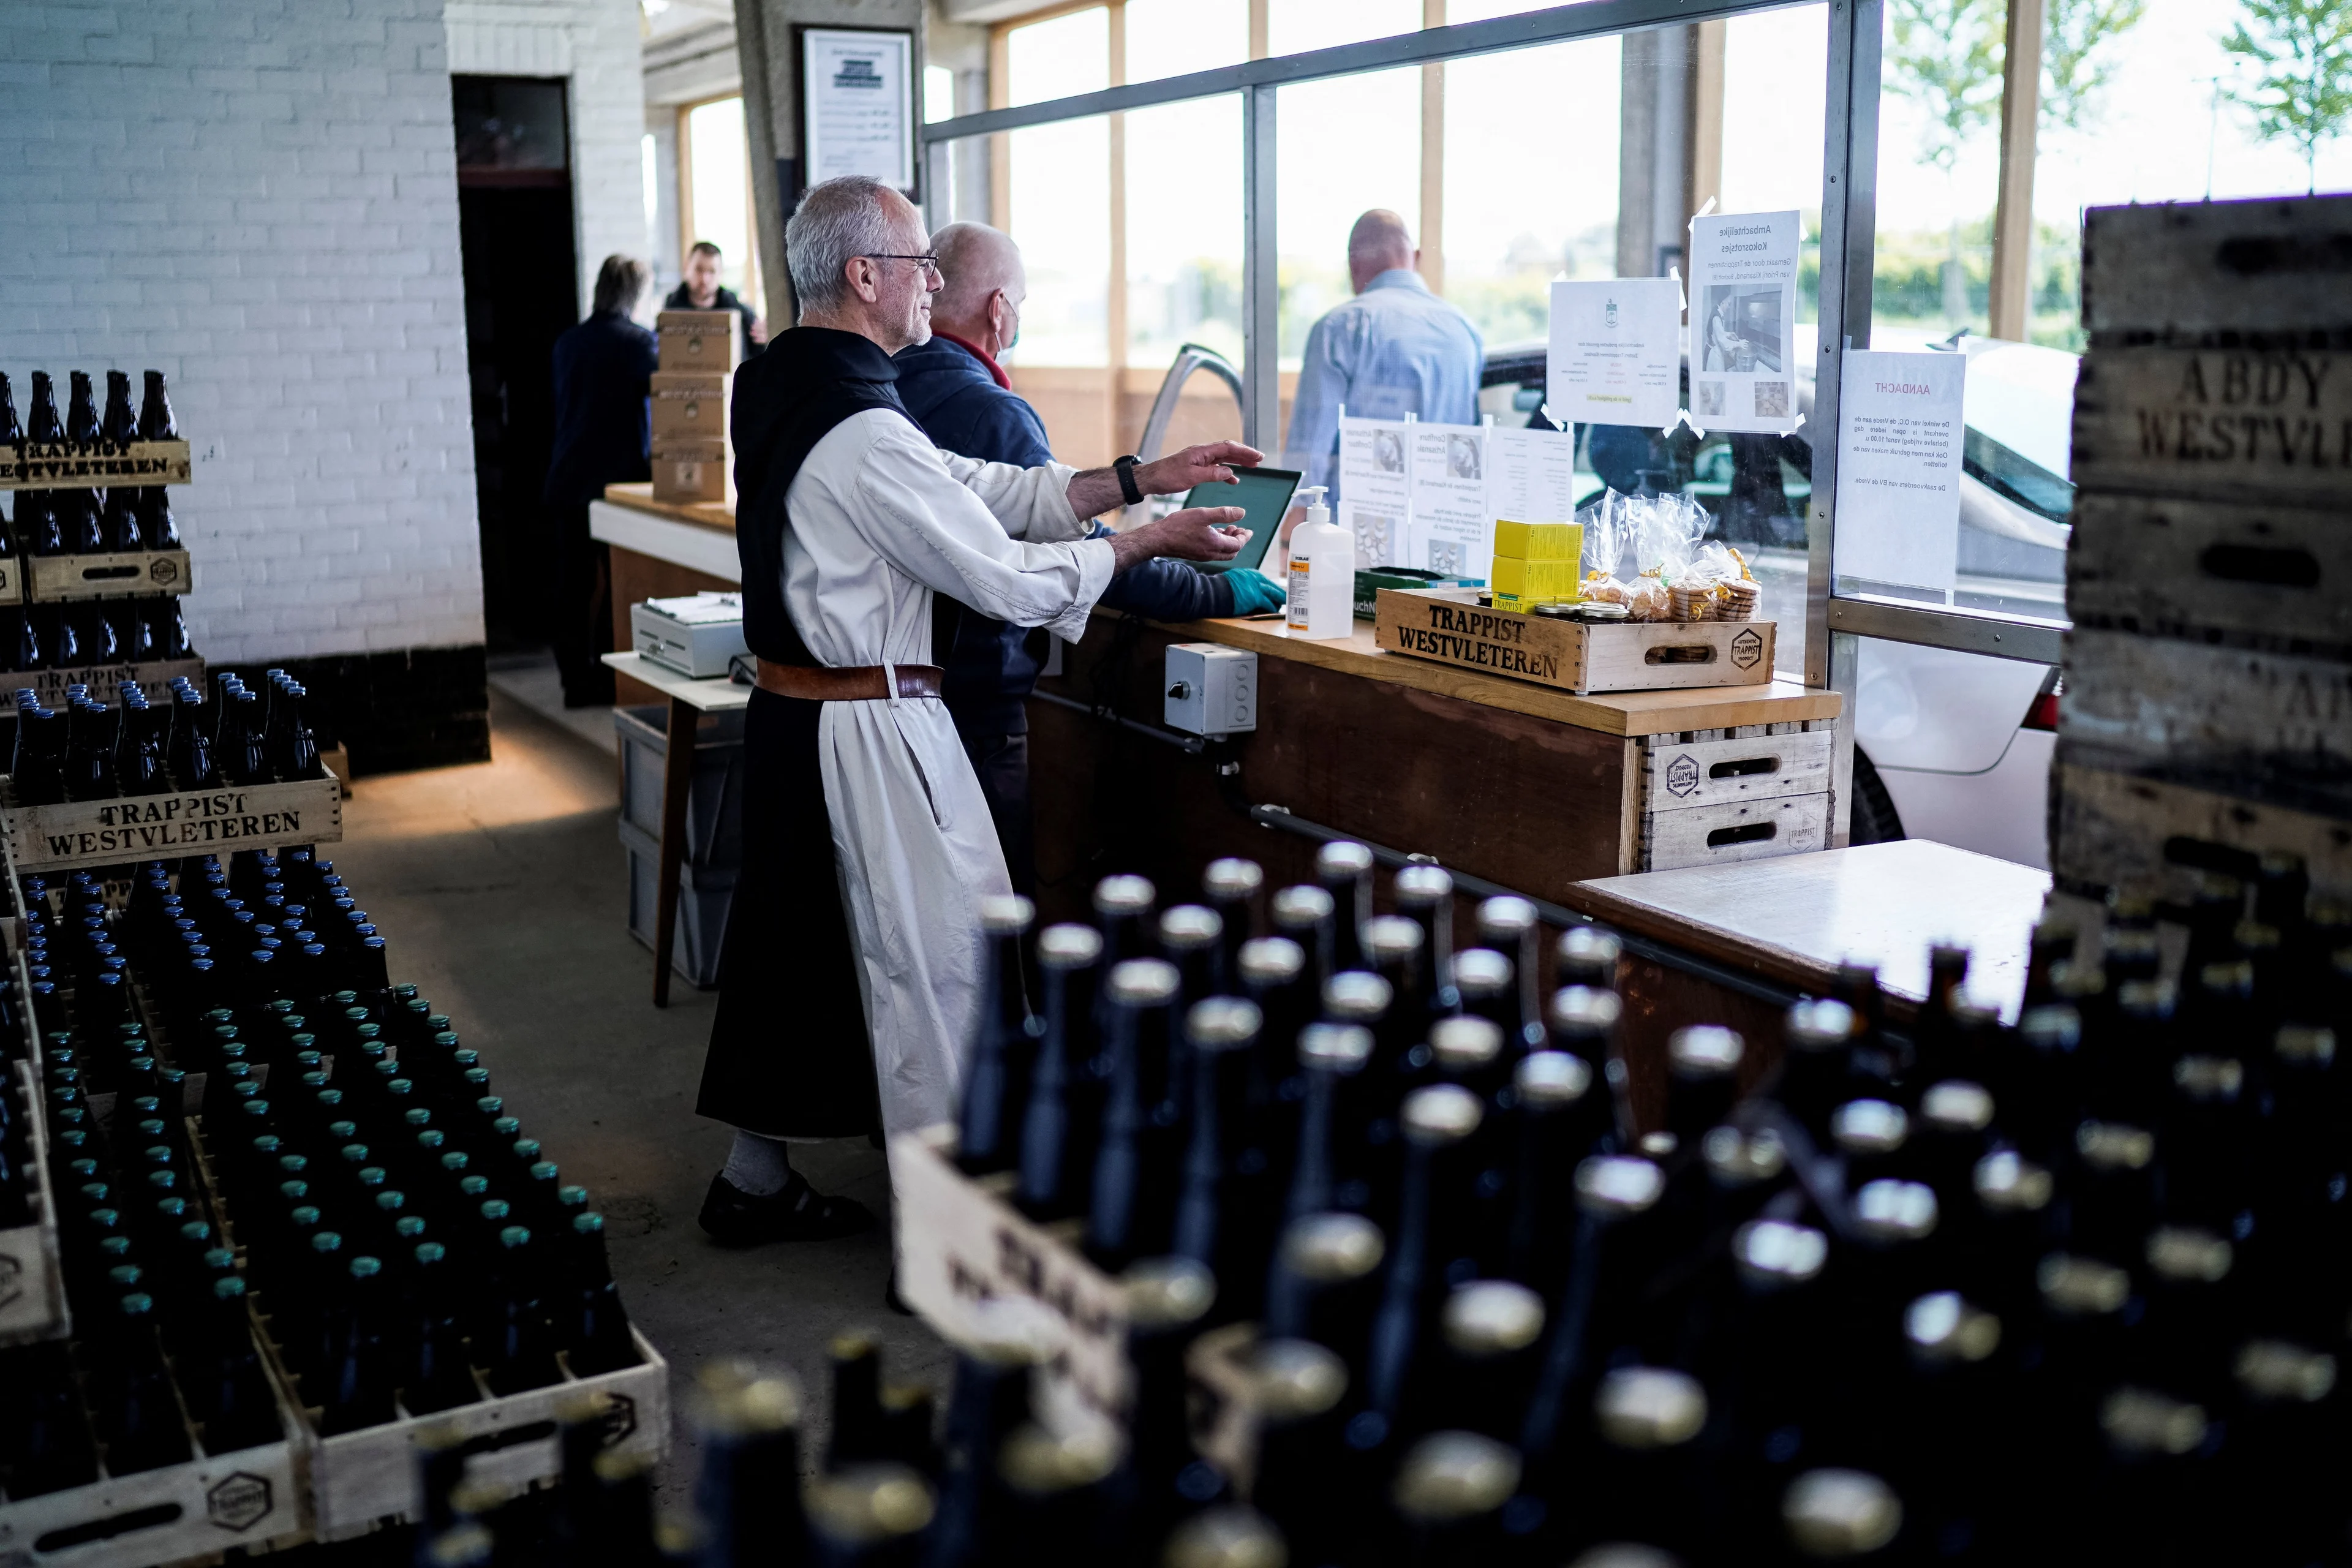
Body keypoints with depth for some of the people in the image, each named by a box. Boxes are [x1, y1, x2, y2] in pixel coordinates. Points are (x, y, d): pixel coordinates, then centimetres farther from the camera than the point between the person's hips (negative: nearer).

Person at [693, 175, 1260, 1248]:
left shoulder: (786, 390, 9)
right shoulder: (865, 434, -22)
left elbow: (981, 488, 9)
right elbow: (1010, 579, -19)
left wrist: (1138, 477, 5)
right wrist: (1156, 540, -7)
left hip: (790, 713, 10)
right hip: (871, 729, -10)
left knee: (794, 943, 19)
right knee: (935, 966, 1)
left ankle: (754, 1179, 33)